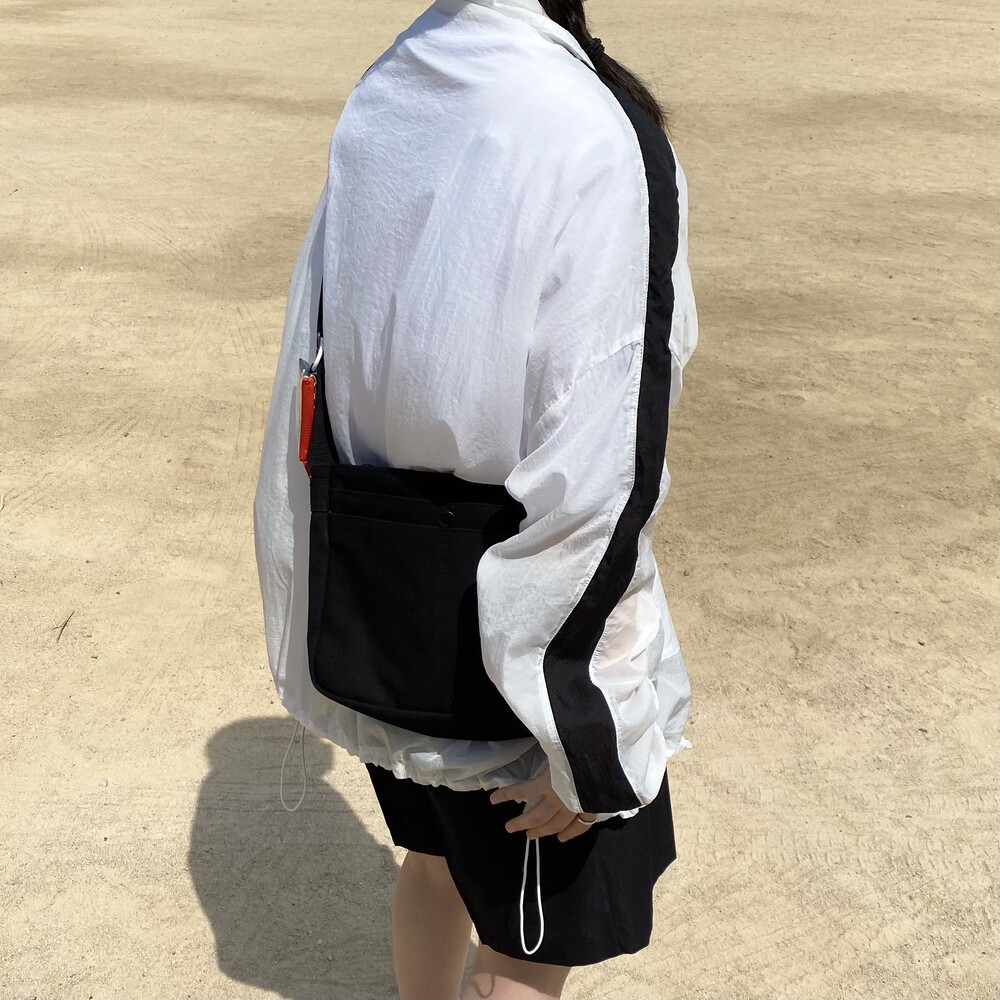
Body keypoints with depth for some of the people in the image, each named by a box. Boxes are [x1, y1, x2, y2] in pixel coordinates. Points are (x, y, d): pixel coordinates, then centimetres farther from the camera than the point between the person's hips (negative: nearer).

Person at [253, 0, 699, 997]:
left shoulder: (383, 94, -2)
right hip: (522, 639, -6)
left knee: (437, 860, 29)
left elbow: (318, 369, 4)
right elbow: (596, 476, -26)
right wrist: (580, 738, -14)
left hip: (390, 602, 7)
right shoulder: (601, 142, -25)